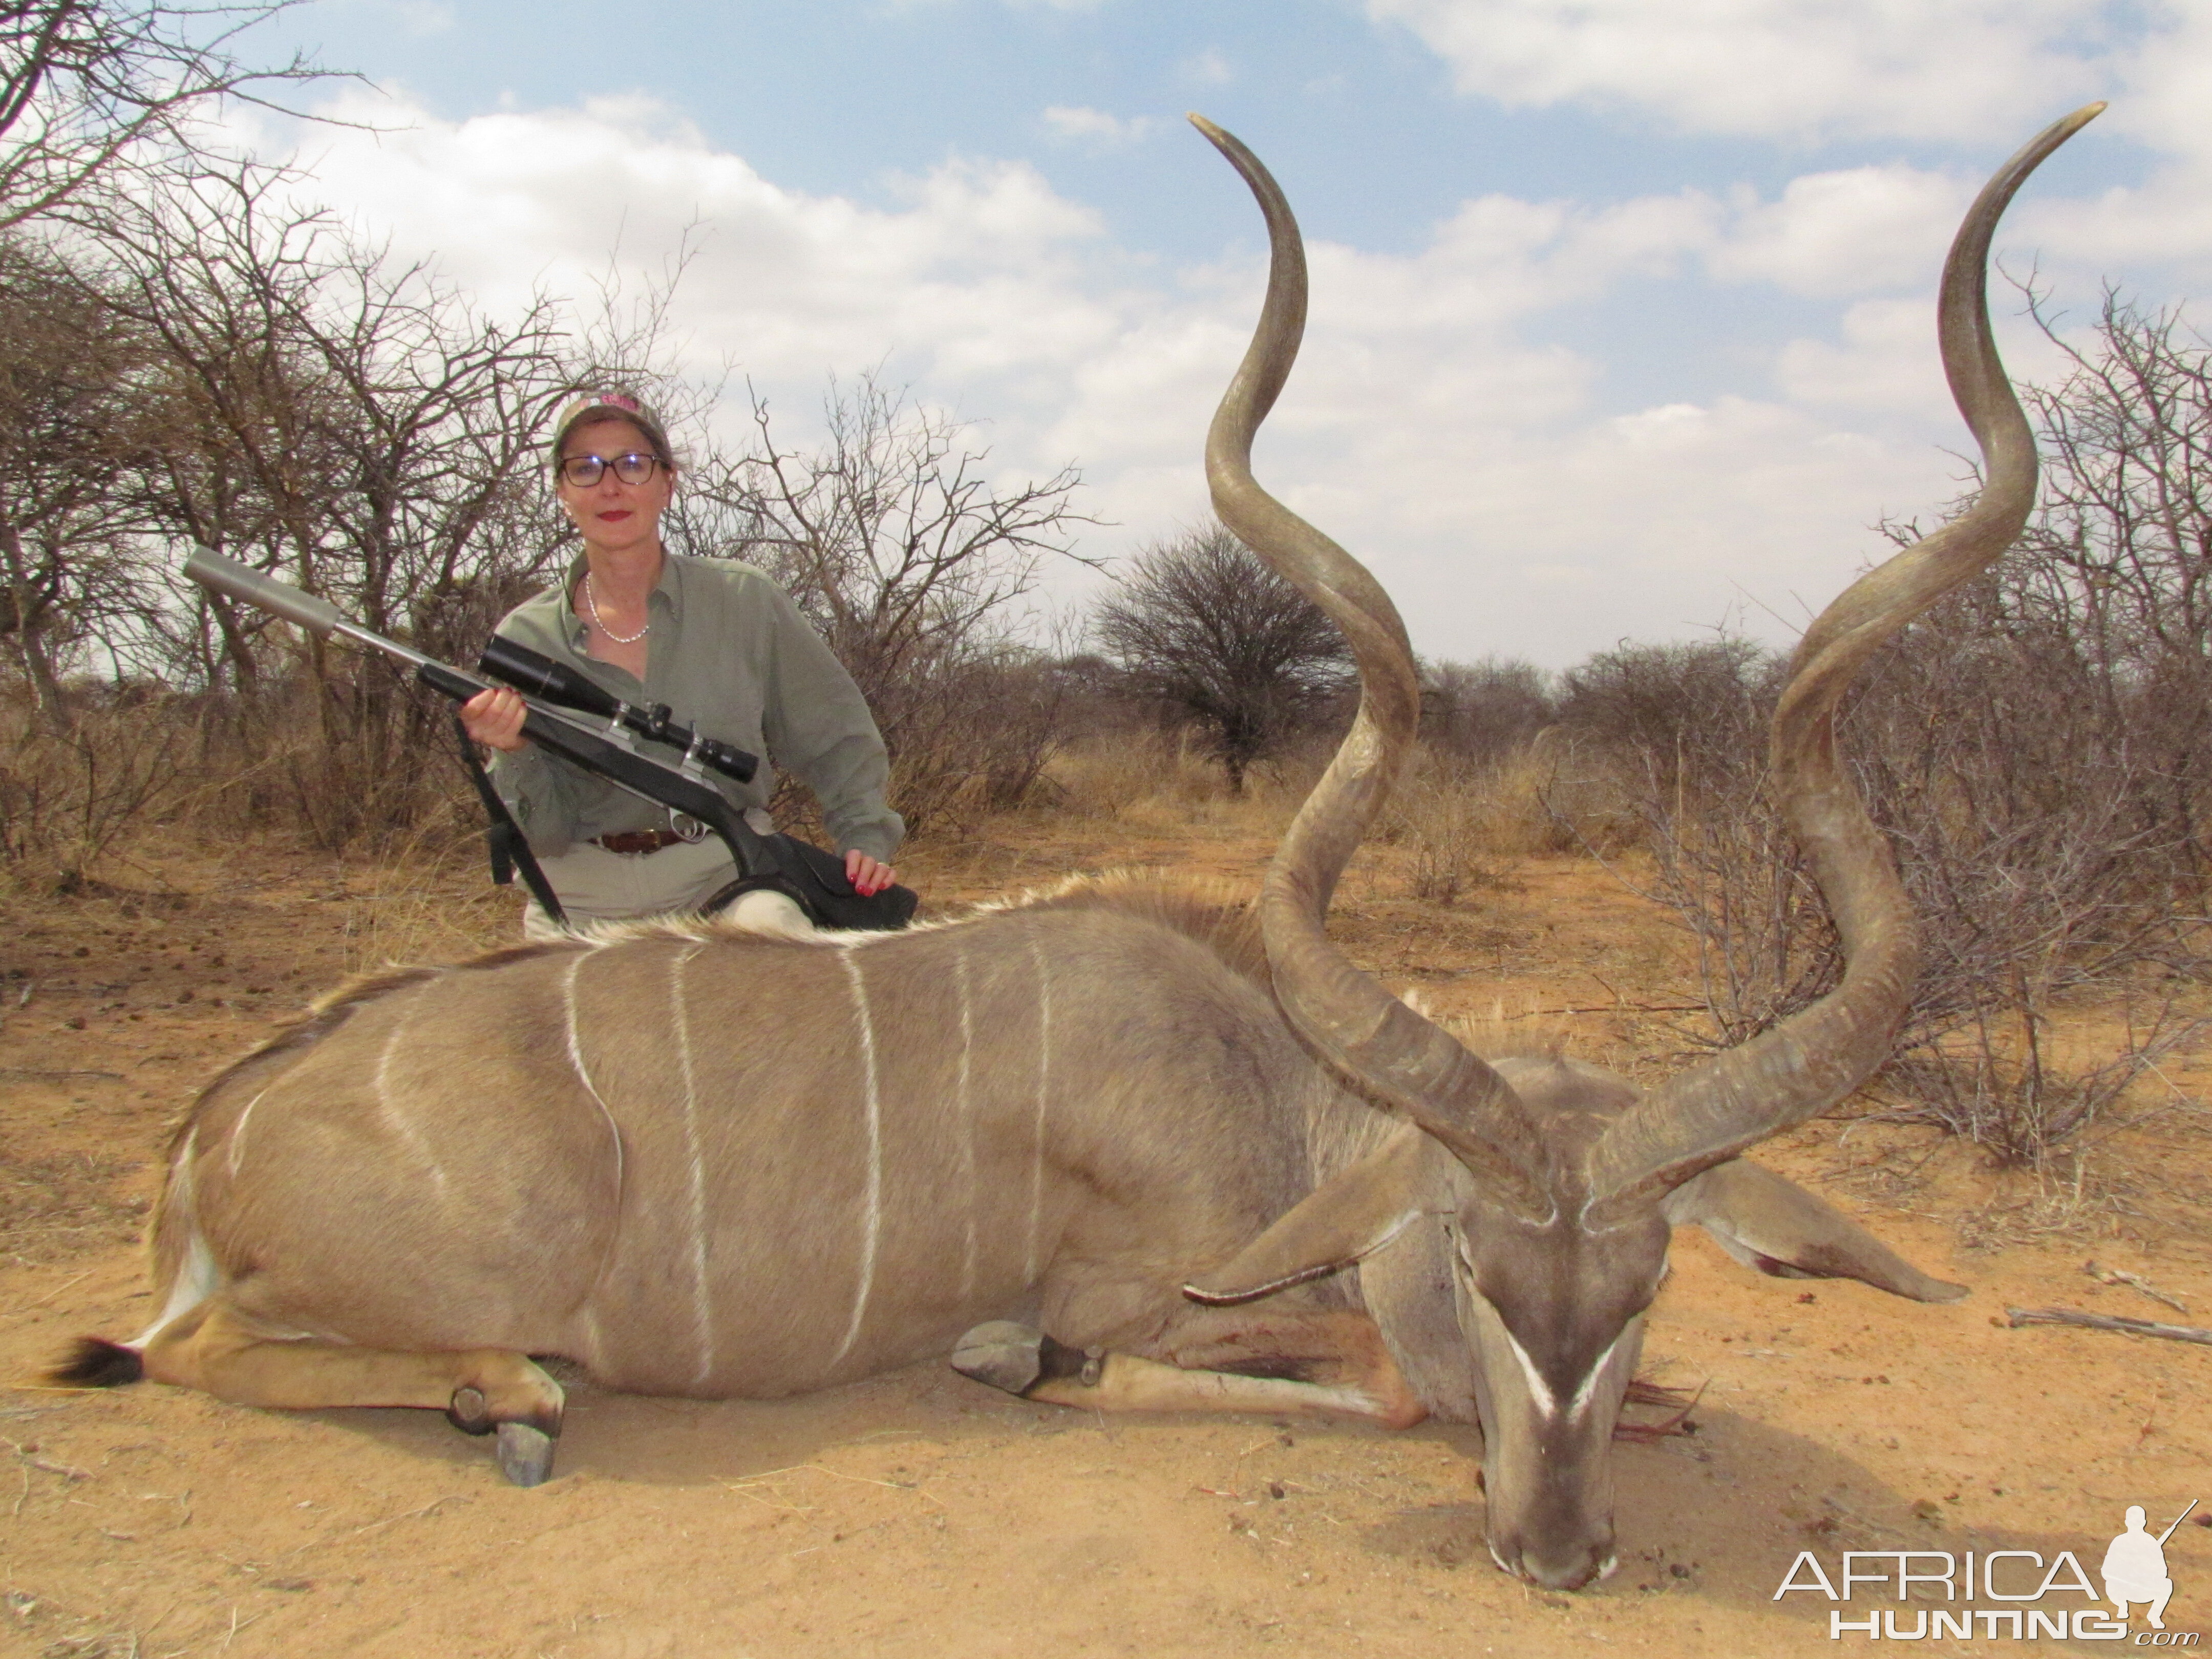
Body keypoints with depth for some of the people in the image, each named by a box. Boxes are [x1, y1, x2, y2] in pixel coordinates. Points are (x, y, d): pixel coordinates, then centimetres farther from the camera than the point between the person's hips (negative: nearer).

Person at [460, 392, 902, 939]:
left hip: (726, 890, 0)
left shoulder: (744, 602, -2)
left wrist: (866, 839, -2)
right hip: (581, 909, 1)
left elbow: (837, 735, 8)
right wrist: (516, 755, -18)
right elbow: (545, 830, -1)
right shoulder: (527, 636, 1)